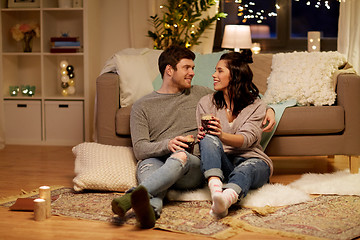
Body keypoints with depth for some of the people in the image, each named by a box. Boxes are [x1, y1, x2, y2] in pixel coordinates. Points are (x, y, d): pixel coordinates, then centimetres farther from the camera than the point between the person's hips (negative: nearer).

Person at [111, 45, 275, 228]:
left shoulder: (200, 94, 25)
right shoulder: (142, 106, 16)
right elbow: (139, 149, 2)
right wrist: (167, 144, -19)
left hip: (194, 164, 0)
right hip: (157, 160, 0)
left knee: (181, 156, -37)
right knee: (147, 165, -38)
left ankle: (132, 196, -61)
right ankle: (150, 209, -70)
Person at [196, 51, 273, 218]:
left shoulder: (256, 106, 5)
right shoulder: (206, 103, 13)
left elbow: (247, 139, -11)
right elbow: (201, 135, 6)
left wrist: (222, 135, -33)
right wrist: (200, 136, -21)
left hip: (251, 159, -1)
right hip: (220, 162, 2)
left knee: (245, 169, -39)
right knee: (208, 139, -31)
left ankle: (226, 199, -74)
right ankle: (215, 190, -58)